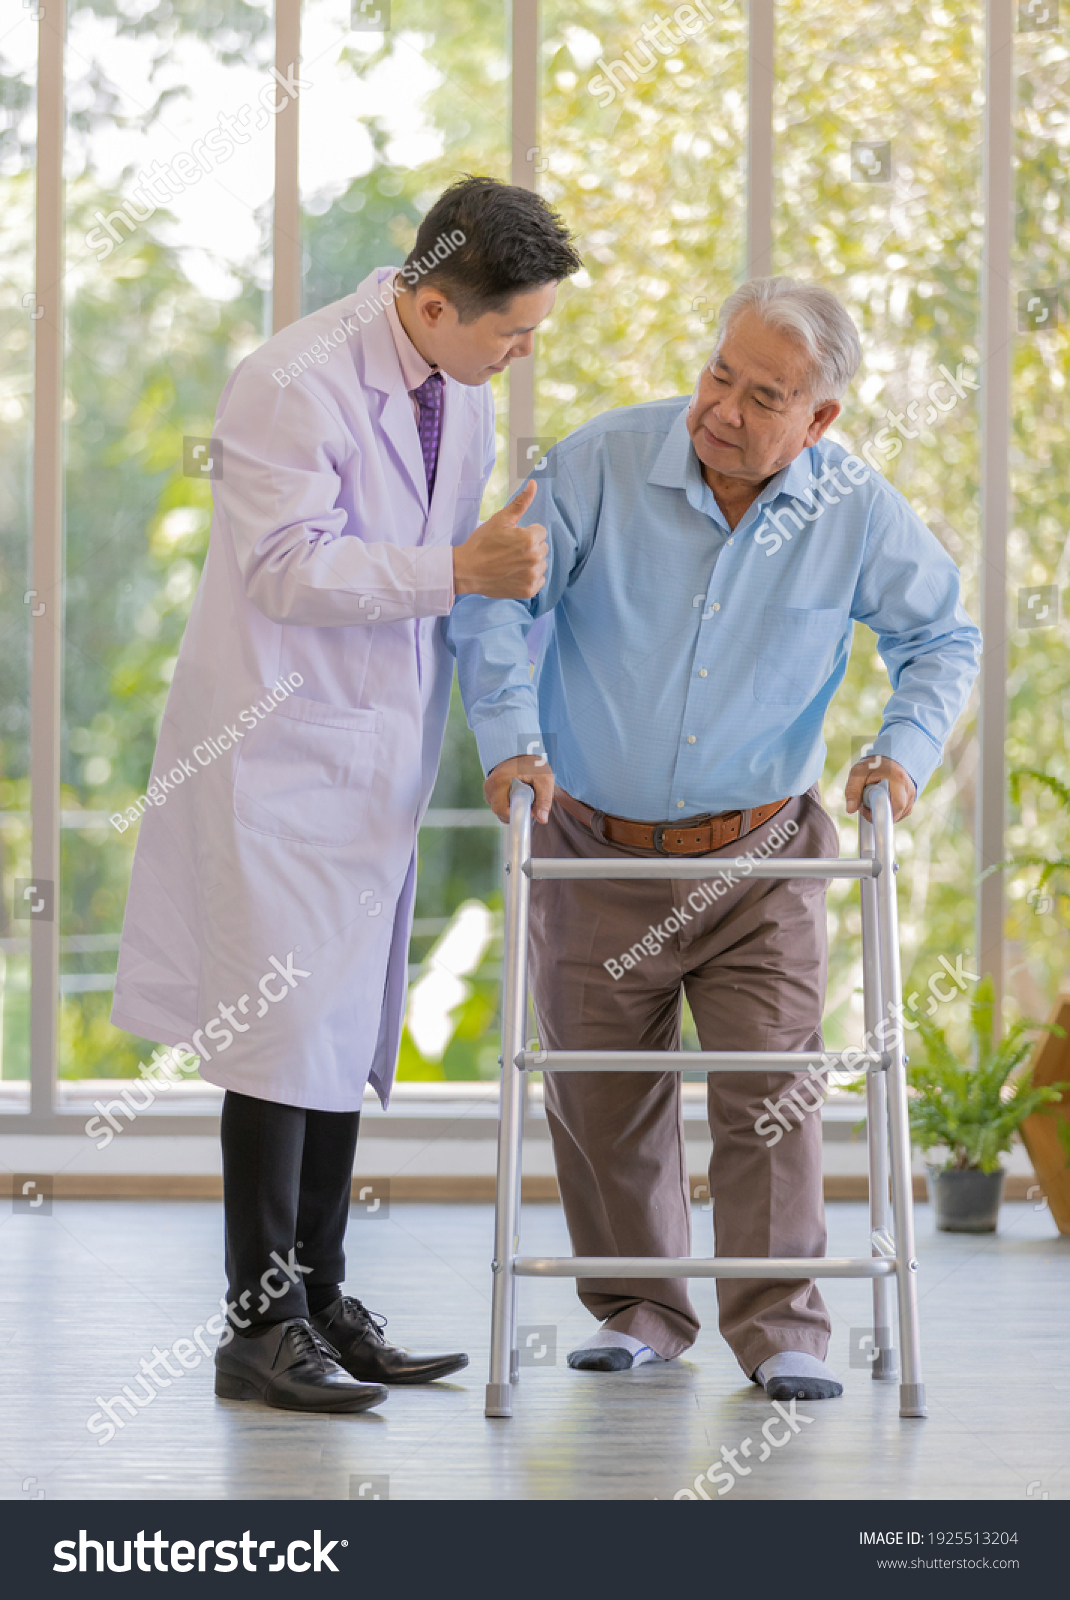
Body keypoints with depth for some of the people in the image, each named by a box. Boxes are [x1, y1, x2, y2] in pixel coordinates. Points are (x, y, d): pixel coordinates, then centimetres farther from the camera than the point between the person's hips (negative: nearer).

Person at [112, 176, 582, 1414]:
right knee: (284, 1024, -9)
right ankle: (260, 1324, -3)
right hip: (278, 744, -8)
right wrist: (456, 569, -26)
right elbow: (286, 566, -22)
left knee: (350, 1024, 10)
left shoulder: (460, 391, 8)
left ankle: (319, 1300, 18)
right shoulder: (293, 386, -18)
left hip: (378, 754, 8)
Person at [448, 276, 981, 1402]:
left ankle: (780, 1330, 3)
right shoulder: (603, 464, -13)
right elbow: (494, 599, -6)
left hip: (758, 855, 0)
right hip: (594, 852, 0)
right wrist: (509, 738, -16)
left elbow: (941, 637, 7)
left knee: (771, 1090, -7)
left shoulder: (857, 515, -8)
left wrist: (906, 747, -9)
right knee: (601, 1097, 7)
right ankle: (638, 1309, 25)